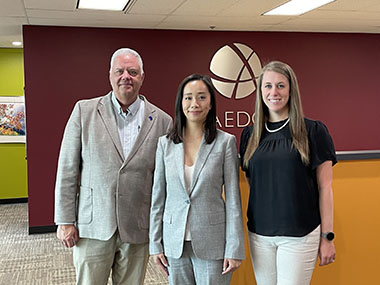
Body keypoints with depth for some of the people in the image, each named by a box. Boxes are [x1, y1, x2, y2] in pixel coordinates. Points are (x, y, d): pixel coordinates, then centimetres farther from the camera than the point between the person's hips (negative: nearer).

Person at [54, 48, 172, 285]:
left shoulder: (161, 121, 1)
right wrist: (65, 220, -2)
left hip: (138, 230, 1)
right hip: (92, 228, 0)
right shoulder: (84, 111, 0)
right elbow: (67, 169, 1)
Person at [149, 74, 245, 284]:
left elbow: (233, 199, -4)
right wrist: (155, 244, 5)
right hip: (175, 242, 3)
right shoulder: (165, 143, 3)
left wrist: (234, 249, -7)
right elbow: (158, 197, 6)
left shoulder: (226, 142, -4)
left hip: (212, 243, -2)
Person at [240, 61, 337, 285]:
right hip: (260, 234, 4)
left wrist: (327, 237, -5)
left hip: (300, 234, -3)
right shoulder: (250, 134, 7)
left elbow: (324, 188, -4)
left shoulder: (313, 131, -4)